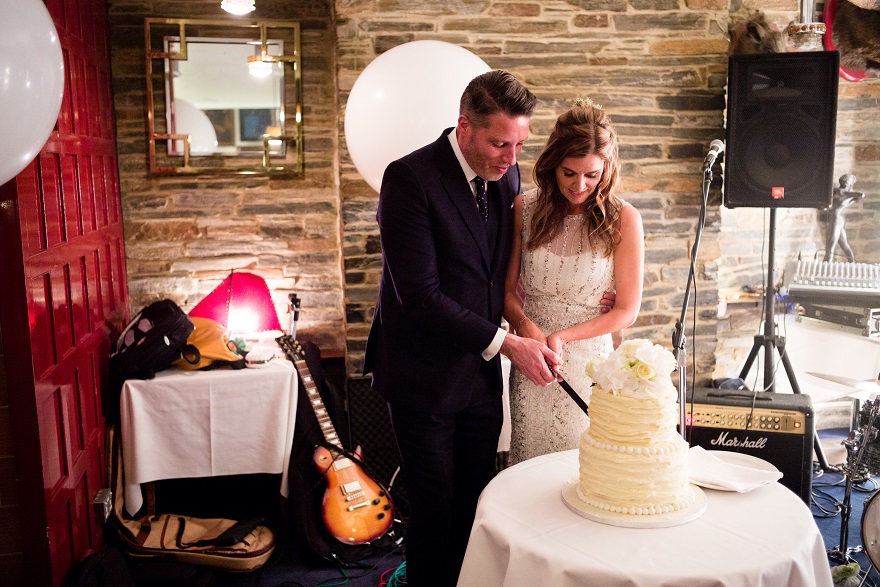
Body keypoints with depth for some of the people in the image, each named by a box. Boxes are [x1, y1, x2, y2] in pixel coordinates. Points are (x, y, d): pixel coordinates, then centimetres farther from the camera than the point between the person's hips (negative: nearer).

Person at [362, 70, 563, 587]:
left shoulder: (507, 174, 3)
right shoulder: (410, 178, -17)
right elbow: (419, 295, -22)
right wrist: (505, 342, -20)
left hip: (483, 375, 6)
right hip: (426, 377, -5)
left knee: (476, 504, 13)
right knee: (435, 508, 8)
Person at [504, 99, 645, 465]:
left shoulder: (623, 219, -6)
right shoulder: (525, 209, 0)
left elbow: (627, 310, -3)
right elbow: (507, 289, 4)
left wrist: (562, 337, -13)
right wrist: (526, 326, -16)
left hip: (588, 363, -1)